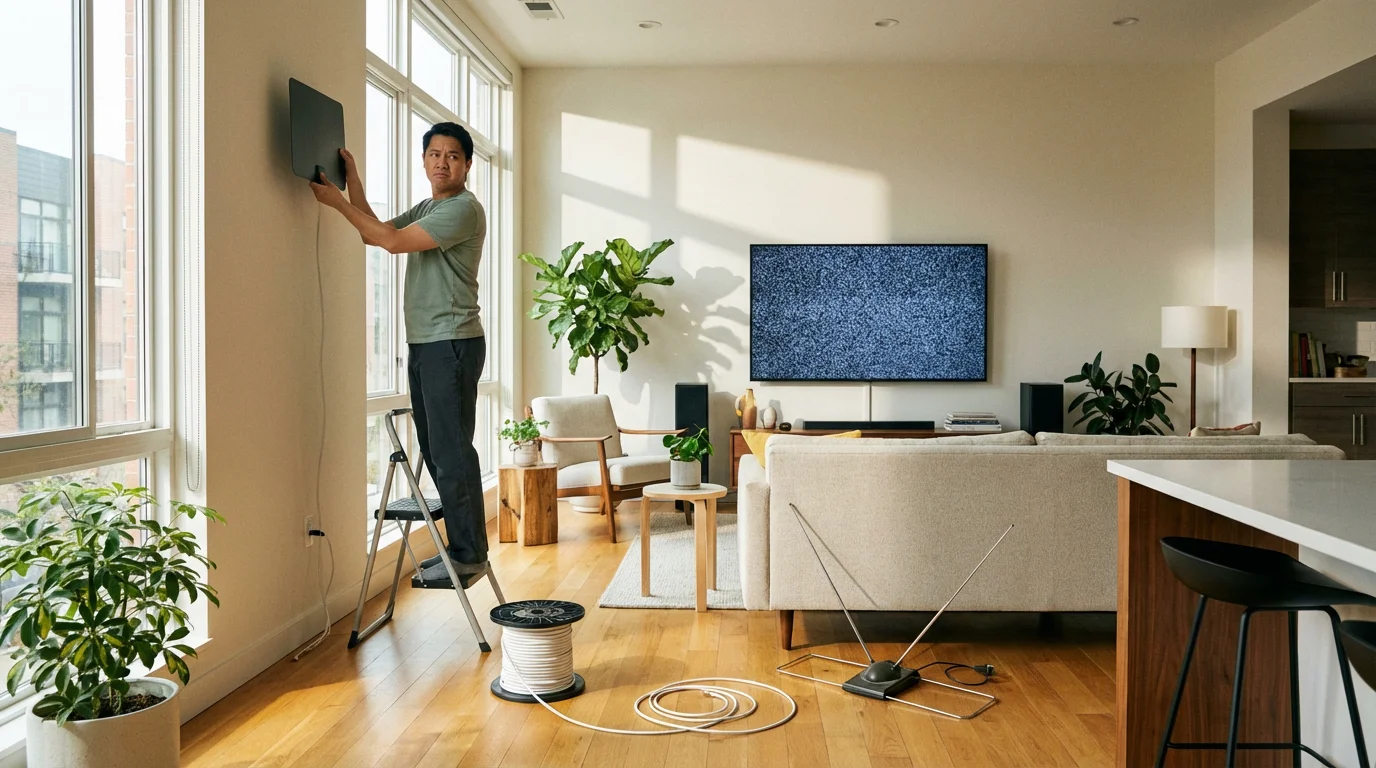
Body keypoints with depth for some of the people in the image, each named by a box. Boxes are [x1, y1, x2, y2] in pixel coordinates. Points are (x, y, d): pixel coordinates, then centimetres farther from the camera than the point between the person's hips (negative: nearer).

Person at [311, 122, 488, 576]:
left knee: (452, 452, -9)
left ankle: (470, 554, -1)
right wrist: (352, 180, 15)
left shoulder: (464, 209, -11)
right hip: (423, 343, 10)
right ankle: (461, 546, 20)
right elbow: (373, 234, 20)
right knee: (436, 451, 12)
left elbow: (393, 241, -16)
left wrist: (337, 201, -9)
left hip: (452, 344, -10)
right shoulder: (427, 207, 19)